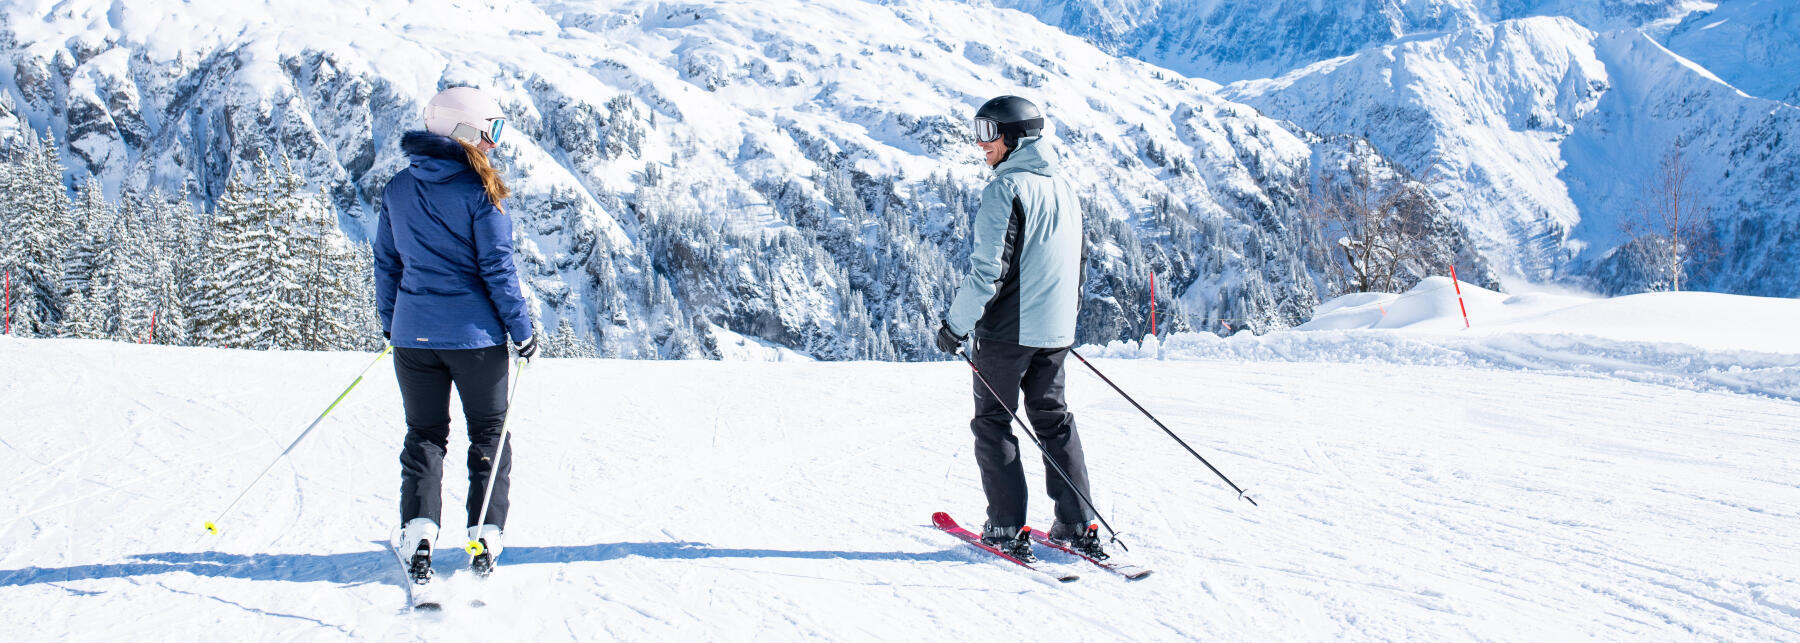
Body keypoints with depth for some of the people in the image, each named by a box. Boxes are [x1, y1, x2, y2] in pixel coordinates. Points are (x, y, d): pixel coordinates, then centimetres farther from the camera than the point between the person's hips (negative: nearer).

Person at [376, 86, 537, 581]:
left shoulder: (398, 188, 5)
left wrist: (390, 323, 22)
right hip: (475, 333, -4)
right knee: (488, 434, 11)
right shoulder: (479, 188, -10)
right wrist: (522, 331, -5)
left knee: (424, 435, 12)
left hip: (414, 334, 4)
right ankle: (485, 537, 7)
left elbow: (386, 262, 11)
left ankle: (417, 537, 1)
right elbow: (497, 267, -11)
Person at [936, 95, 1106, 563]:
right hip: (1056, 331, 7)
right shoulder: (1063, 185, 11)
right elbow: (1079, 262, 18)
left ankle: (1007, 531, 4)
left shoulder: (1006, 188, -14)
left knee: (993, 423, 5)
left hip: (1007, 330, -7)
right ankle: (1079, 527, 14)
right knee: (1053, 420, 15)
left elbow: (987, 269, -19)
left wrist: (955, 325, -11)